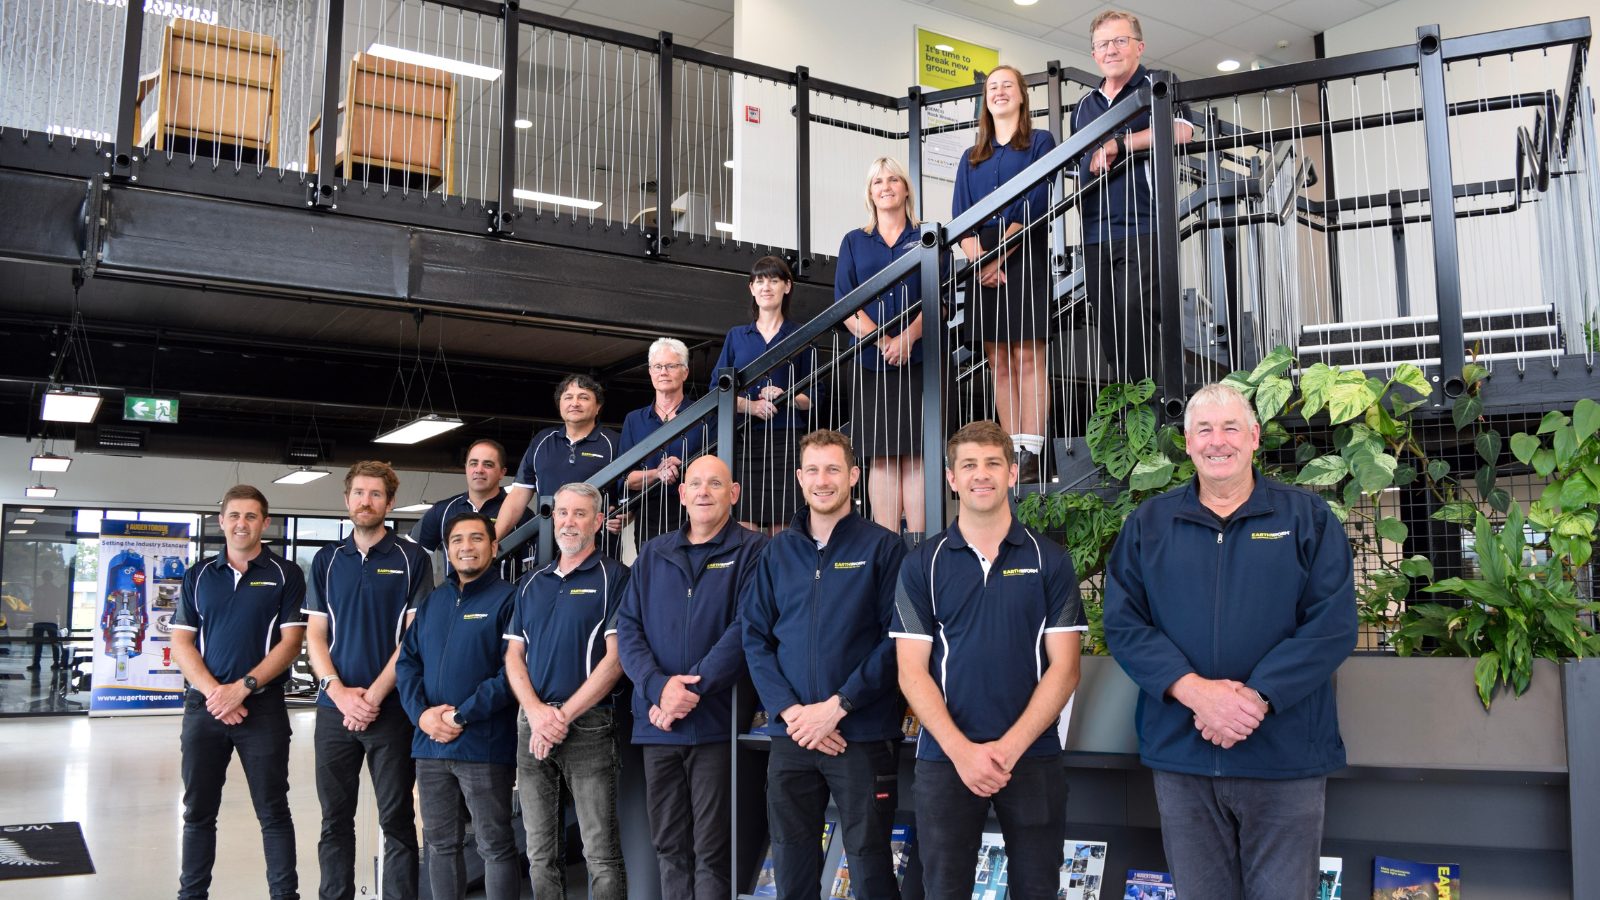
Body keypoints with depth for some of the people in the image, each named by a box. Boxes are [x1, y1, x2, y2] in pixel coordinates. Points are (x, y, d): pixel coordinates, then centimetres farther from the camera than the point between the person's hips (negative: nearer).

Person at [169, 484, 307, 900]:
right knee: (198, 813, 10)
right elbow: (181, 643, 5)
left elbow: (291, 640, -5)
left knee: (273, 813, 2)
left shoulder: (285, 575, 1)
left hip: (264, 706, -3)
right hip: (204, 706, 3)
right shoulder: (197, 577, 10)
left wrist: (243, 686, -15)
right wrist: (213, 692, -10)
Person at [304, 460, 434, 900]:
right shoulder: (326, 561, 10)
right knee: (335, 819, 9)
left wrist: (374, 695, -12)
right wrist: (339, 692, -8)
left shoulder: (412, 559, 0)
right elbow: (315, 636, 7)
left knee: (397, 820, 3)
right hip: (335, 709, 3)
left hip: (391, 709, -3)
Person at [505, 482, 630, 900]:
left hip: (589, 723, -5)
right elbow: (513, 655, 11)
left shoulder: (614, 577, -1)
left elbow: (615, 657, -9)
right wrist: (536, 711, -7)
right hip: (532, 723, 5)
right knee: (540, 856, 10)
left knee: (601, 854, -4)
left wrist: (564, 715, -13)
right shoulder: (530, 584, 16)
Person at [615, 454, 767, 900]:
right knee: (669, 847, 12)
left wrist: (692, 689, -17)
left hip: (716, 724, -4)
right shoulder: (653, 554, 13)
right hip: (657, 725, 4)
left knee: (712, 851, 2)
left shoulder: (752, 550, -1)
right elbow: (627, 628, 5)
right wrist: (659, 687, -12)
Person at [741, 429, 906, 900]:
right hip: (791, 737, 4)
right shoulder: (778, 551, 9)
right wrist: (789, 710, -8)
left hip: (864, 736, -3)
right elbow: (754, 635, 5)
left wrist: (836, 706, -15)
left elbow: (897, 640, -9)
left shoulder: (883, 547, -2)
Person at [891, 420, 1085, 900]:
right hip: (944, 757, 0)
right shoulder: (922, 564, 3)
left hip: (1033, 756, 0)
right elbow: (913, 671, -1)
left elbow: (1063, 667, -1)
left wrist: (1009, 747, -12)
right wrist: (961, 750, -13)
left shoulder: (1050, 560, 3)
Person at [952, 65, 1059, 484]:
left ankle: (1030, 453, -13)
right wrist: (978, 258, -10)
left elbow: (1035, 205, -4)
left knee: (1028, 355, -10)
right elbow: (960, 217, 9)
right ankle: (1010, 450, 1)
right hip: (981, 262, 4)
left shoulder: (1040, 142, 9)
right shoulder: (971, 158, 21)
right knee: (999, 361, 1)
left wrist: (999, 257, -12)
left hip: (1024, 256, -4)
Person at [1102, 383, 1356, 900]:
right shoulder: (1148, 525, 8)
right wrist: (1194, 691, -15)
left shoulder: (1307, 518, 3)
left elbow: (1333, 625, -6)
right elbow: (1123, 624, 0)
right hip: (1182, 758, 2)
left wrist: (1257, 698, -16)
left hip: (1285, 758, -1)